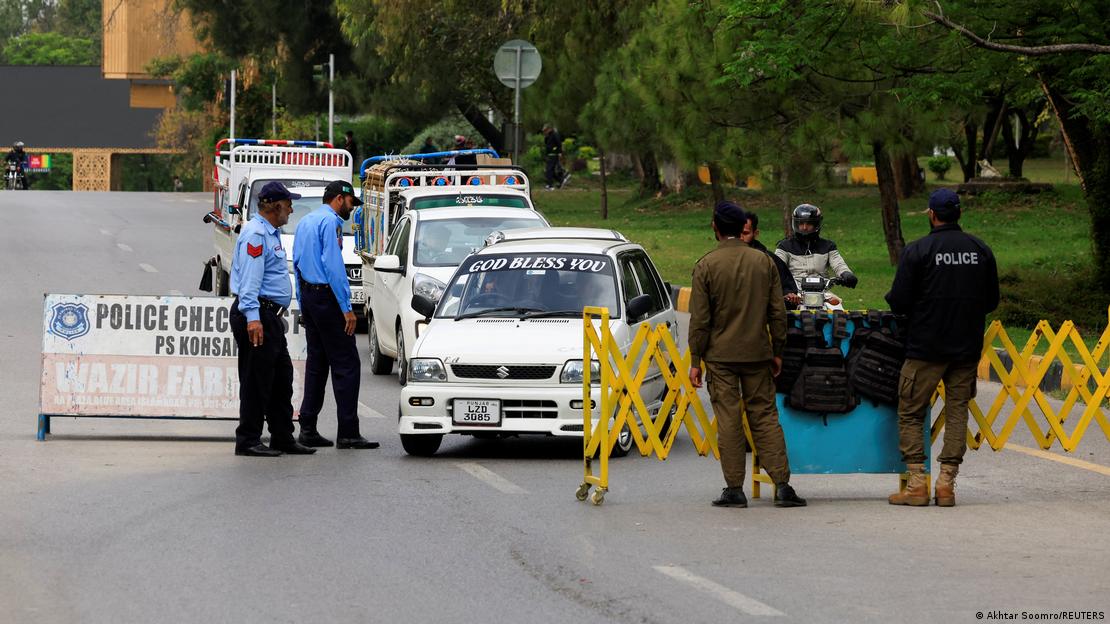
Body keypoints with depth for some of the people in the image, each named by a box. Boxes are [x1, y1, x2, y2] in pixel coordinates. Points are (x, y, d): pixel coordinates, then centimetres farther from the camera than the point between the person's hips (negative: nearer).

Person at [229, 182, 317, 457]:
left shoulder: (271, 234, 20)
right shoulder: (255, 234, -14)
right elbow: (249, 277, -22)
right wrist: (252, 317, -29)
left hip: (270, 316, 11)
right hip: (256, 316, -11)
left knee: (281, 380, 13)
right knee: (256, 381, -7)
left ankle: (282, 437, 20)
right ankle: (248, 440, -4)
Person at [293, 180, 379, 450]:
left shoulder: (305, 222, 18)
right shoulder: (330, 221, -11)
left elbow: (297, 263, 20)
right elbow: (333, 265, -18)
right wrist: (346, 308, -18)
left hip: (308, 295, 10)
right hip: (326, 296, -10)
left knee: (316, 362, 12)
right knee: (346, 364, -8)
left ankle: (308, 429, 11)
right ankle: (348, 433, -12)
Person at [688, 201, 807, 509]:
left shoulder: (706, 265, -7)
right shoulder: (764, 262, 2)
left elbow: (700, 318, -6)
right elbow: (777, 313, 4)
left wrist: (695, 361, -1)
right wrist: (777, 352, 14)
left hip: (720, 356, -2)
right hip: (757, 354, 2)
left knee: (728, 420, 1)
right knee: (765, 416, 7)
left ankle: (734, 489, 1)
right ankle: (782, 485, 1)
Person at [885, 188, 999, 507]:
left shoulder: (917, 251, -10)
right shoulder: (981, 250, 3)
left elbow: (898, 301, -10)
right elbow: (992, 300, 11)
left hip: (925, 347, -4)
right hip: (968, 346, 4)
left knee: (910, 414, 5)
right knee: (957, 411, 9)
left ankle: (916, 484, -2)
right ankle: (947, 483, 4)